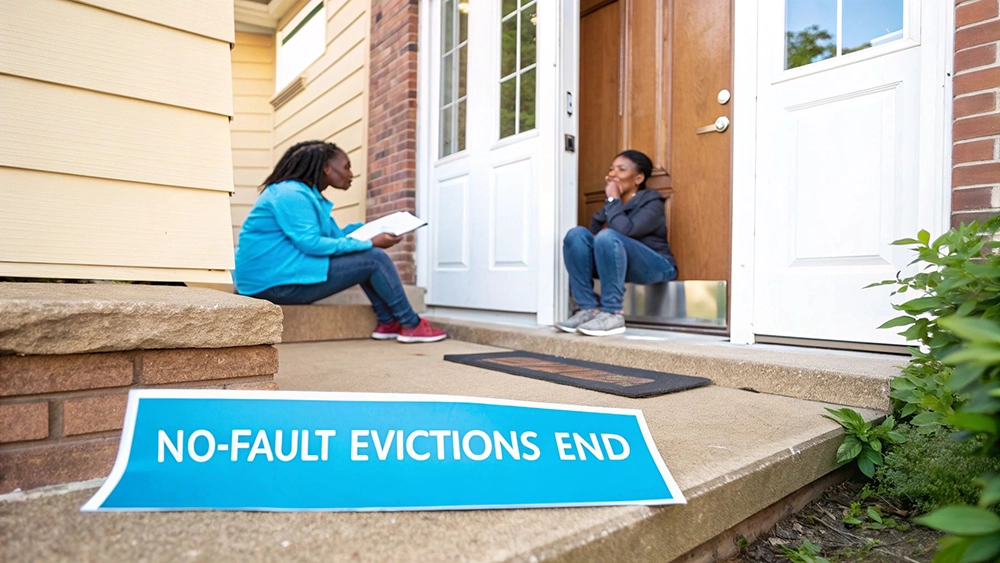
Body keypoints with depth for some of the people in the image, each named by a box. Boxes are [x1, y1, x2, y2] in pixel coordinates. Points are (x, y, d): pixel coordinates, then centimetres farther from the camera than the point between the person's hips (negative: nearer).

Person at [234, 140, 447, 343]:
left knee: (365, 256, 10)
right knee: (375, 258, -12)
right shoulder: (291, 194, -15)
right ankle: (411, 325, -1)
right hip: (277, 281, -11)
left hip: (284, 274, 11)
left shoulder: (308, 194, 16)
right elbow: (311, 243, -23)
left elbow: (335, 235, 14)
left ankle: (388, 322, 4)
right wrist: (371, 243, -19)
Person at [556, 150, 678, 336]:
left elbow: (624, 231, -26)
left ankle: (613, 314, -28)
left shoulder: (651, 203, -8)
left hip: (655, 267, -6)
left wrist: (613, 200, -15)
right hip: (618, 265, 6)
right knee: (577, 234, -16)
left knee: (607, 237, -32)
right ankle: (589, 309, -20)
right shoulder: (611, 206, 11)